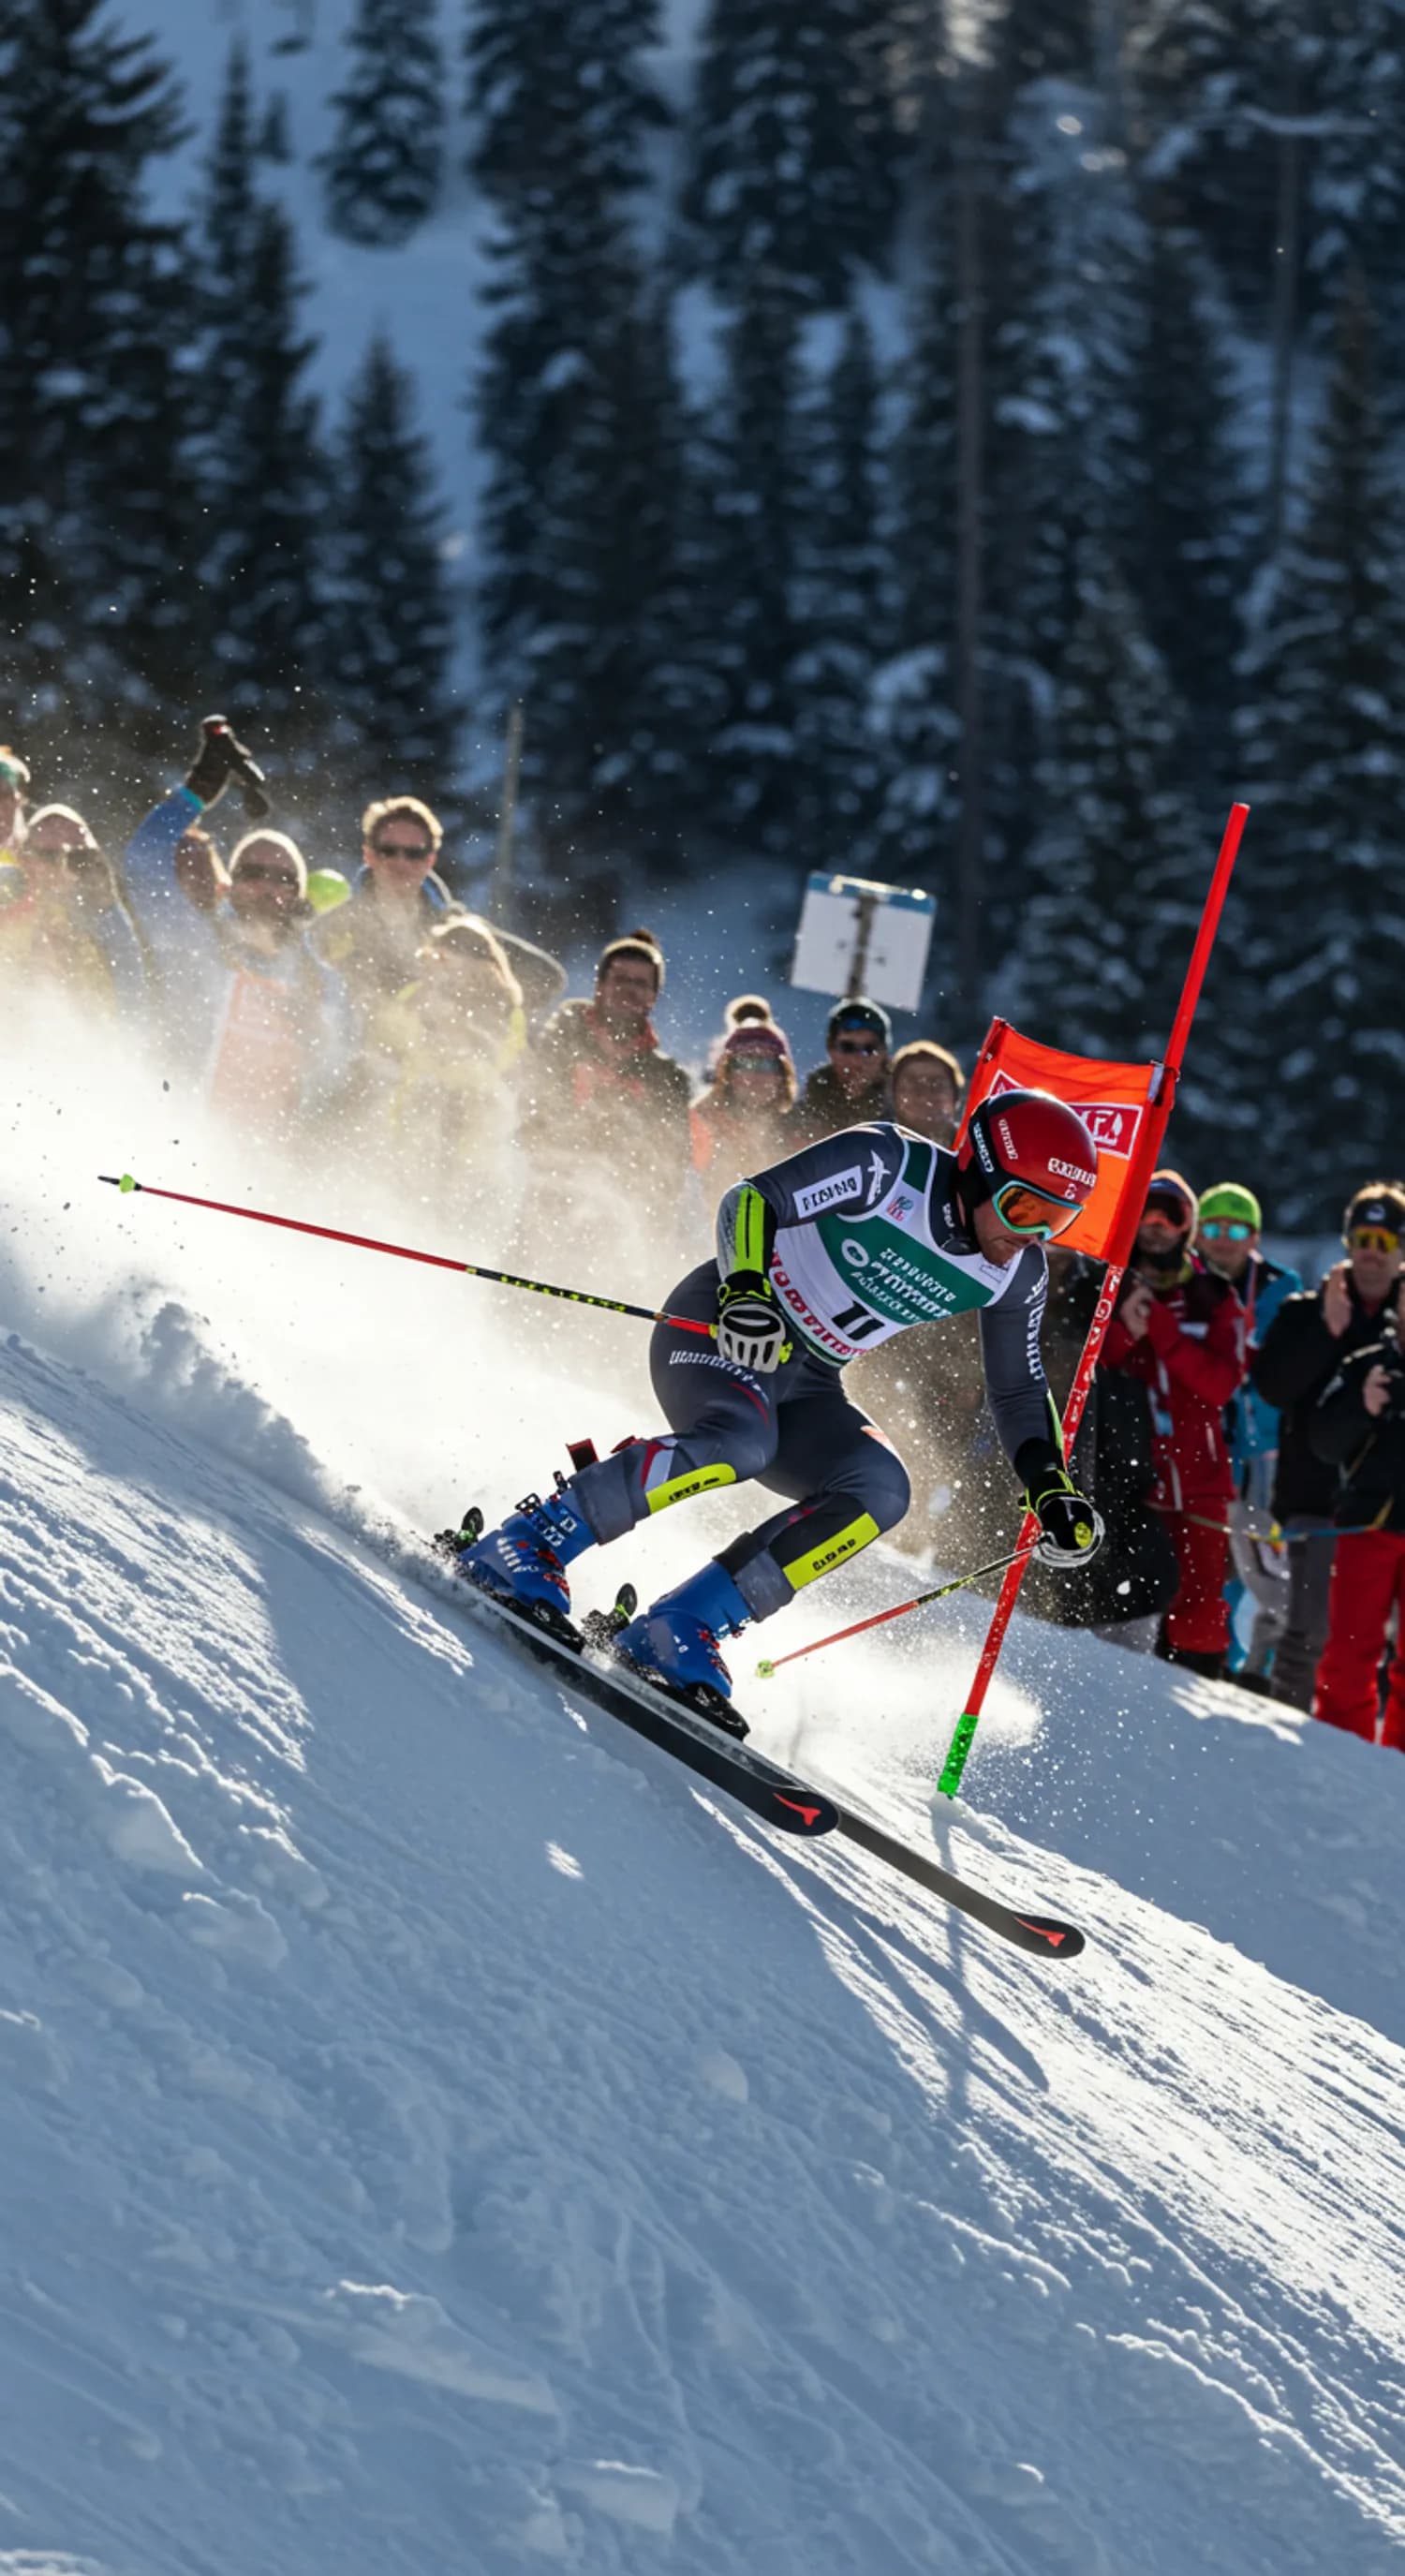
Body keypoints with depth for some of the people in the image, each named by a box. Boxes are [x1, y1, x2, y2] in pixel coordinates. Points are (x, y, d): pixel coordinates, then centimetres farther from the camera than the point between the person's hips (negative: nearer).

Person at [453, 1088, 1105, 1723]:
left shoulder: (1017, 1274, 0)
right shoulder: (888, 1165, -16)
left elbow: (1019, 1393, 14)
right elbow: (752, 1200, -17)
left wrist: (1051, 1489, 0)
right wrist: (744, 1286, -35)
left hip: (803, 1387, 6)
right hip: (717, 1328, -6)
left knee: (879, 1489, -21)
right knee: (741, 1440, -36)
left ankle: (679, 1628, -21)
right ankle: (526, 1543, -28)